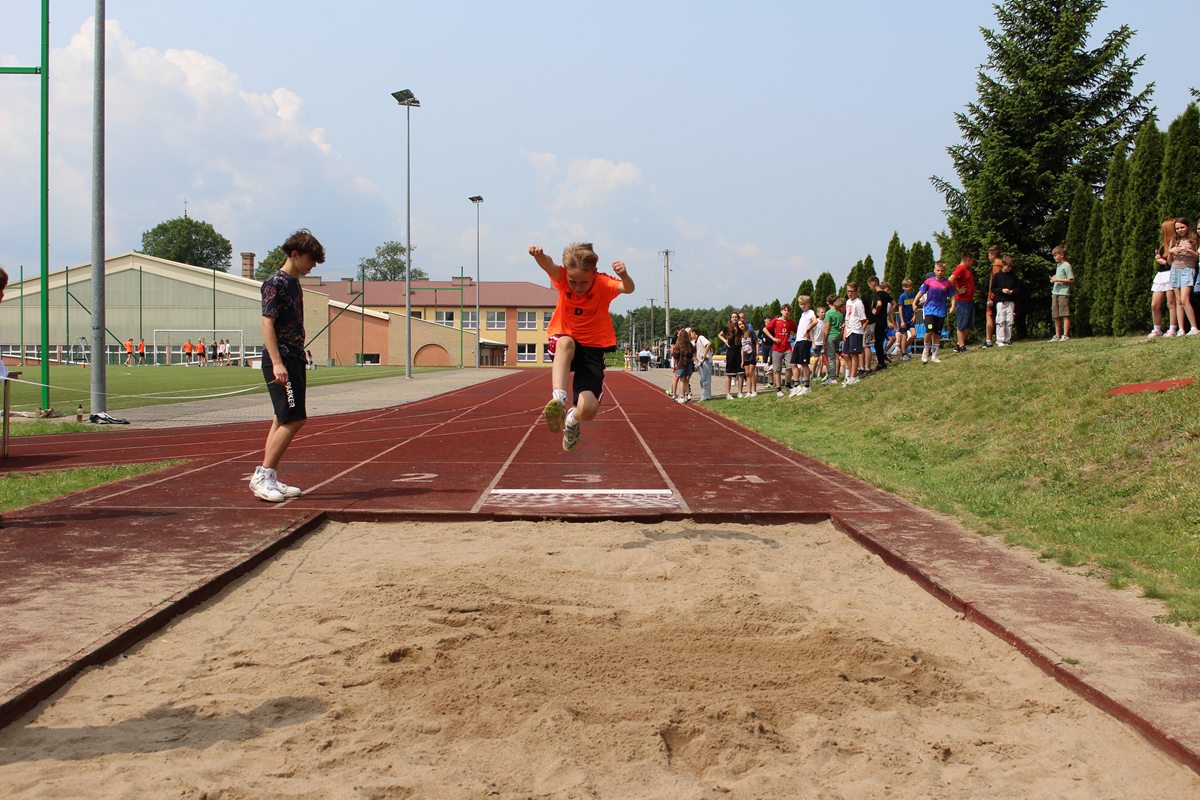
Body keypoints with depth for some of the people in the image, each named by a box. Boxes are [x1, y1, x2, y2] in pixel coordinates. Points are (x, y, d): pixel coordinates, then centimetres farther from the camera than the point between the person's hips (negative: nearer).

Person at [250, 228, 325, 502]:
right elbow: (267, 323, -17)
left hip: (294, 359, 10)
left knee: (284, 421, 9)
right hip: (280, 360, -10)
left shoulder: (294, 283, 17)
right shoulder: (275, 283, -10)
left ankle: (269, 480, 11)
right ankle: (262, 476, -9)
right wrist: (277, 363, -23)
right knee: (293, 419, -13)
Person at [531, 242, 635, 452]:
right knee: (566, 342, -40)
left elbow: (628, 289, -33)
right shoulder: (563, 278, -10)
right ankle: (558, 399, -49)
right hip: (563, 345, 0)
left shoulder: (603, 284, -13)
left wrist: (624, 276, -58)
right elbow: (549, 266, -33)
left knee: (588, 410, -18)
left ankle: (572, 419, 20)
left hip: (593, 347, 0)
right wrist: (539, 256, -58)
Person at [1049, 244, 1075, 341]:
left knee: (1065, 315, -9)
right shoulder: (1058, 265, 18)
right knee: (1056, 316, 8)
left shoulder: (1066, 265, -8)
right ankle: (1057, 336, 13)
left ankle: (1066, 335, -10)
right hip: (1055, 293, 9)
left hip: (1064, 293, -9)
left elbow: (1071, 280, -12)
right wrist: (1054, 278, 9)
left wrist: (1058, 279, -14)